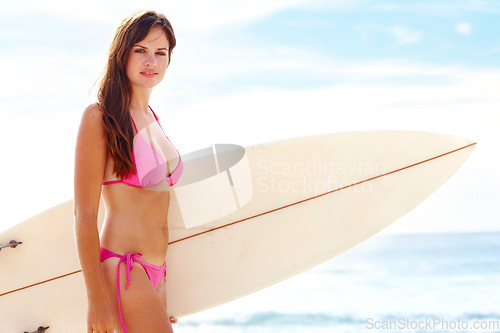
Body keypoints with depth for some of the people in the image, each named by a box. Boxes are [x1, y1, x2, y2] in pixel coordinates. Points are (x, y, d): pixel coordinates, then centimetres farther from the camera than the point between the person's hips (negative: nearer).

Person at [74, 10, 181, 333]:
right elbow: (84, 214, -13)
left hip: (154, 271, 8)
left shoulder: (152, 119, 14)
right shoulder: (100, 117, -10)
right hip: (121, 270, -8)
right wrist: (97, 300, -16)